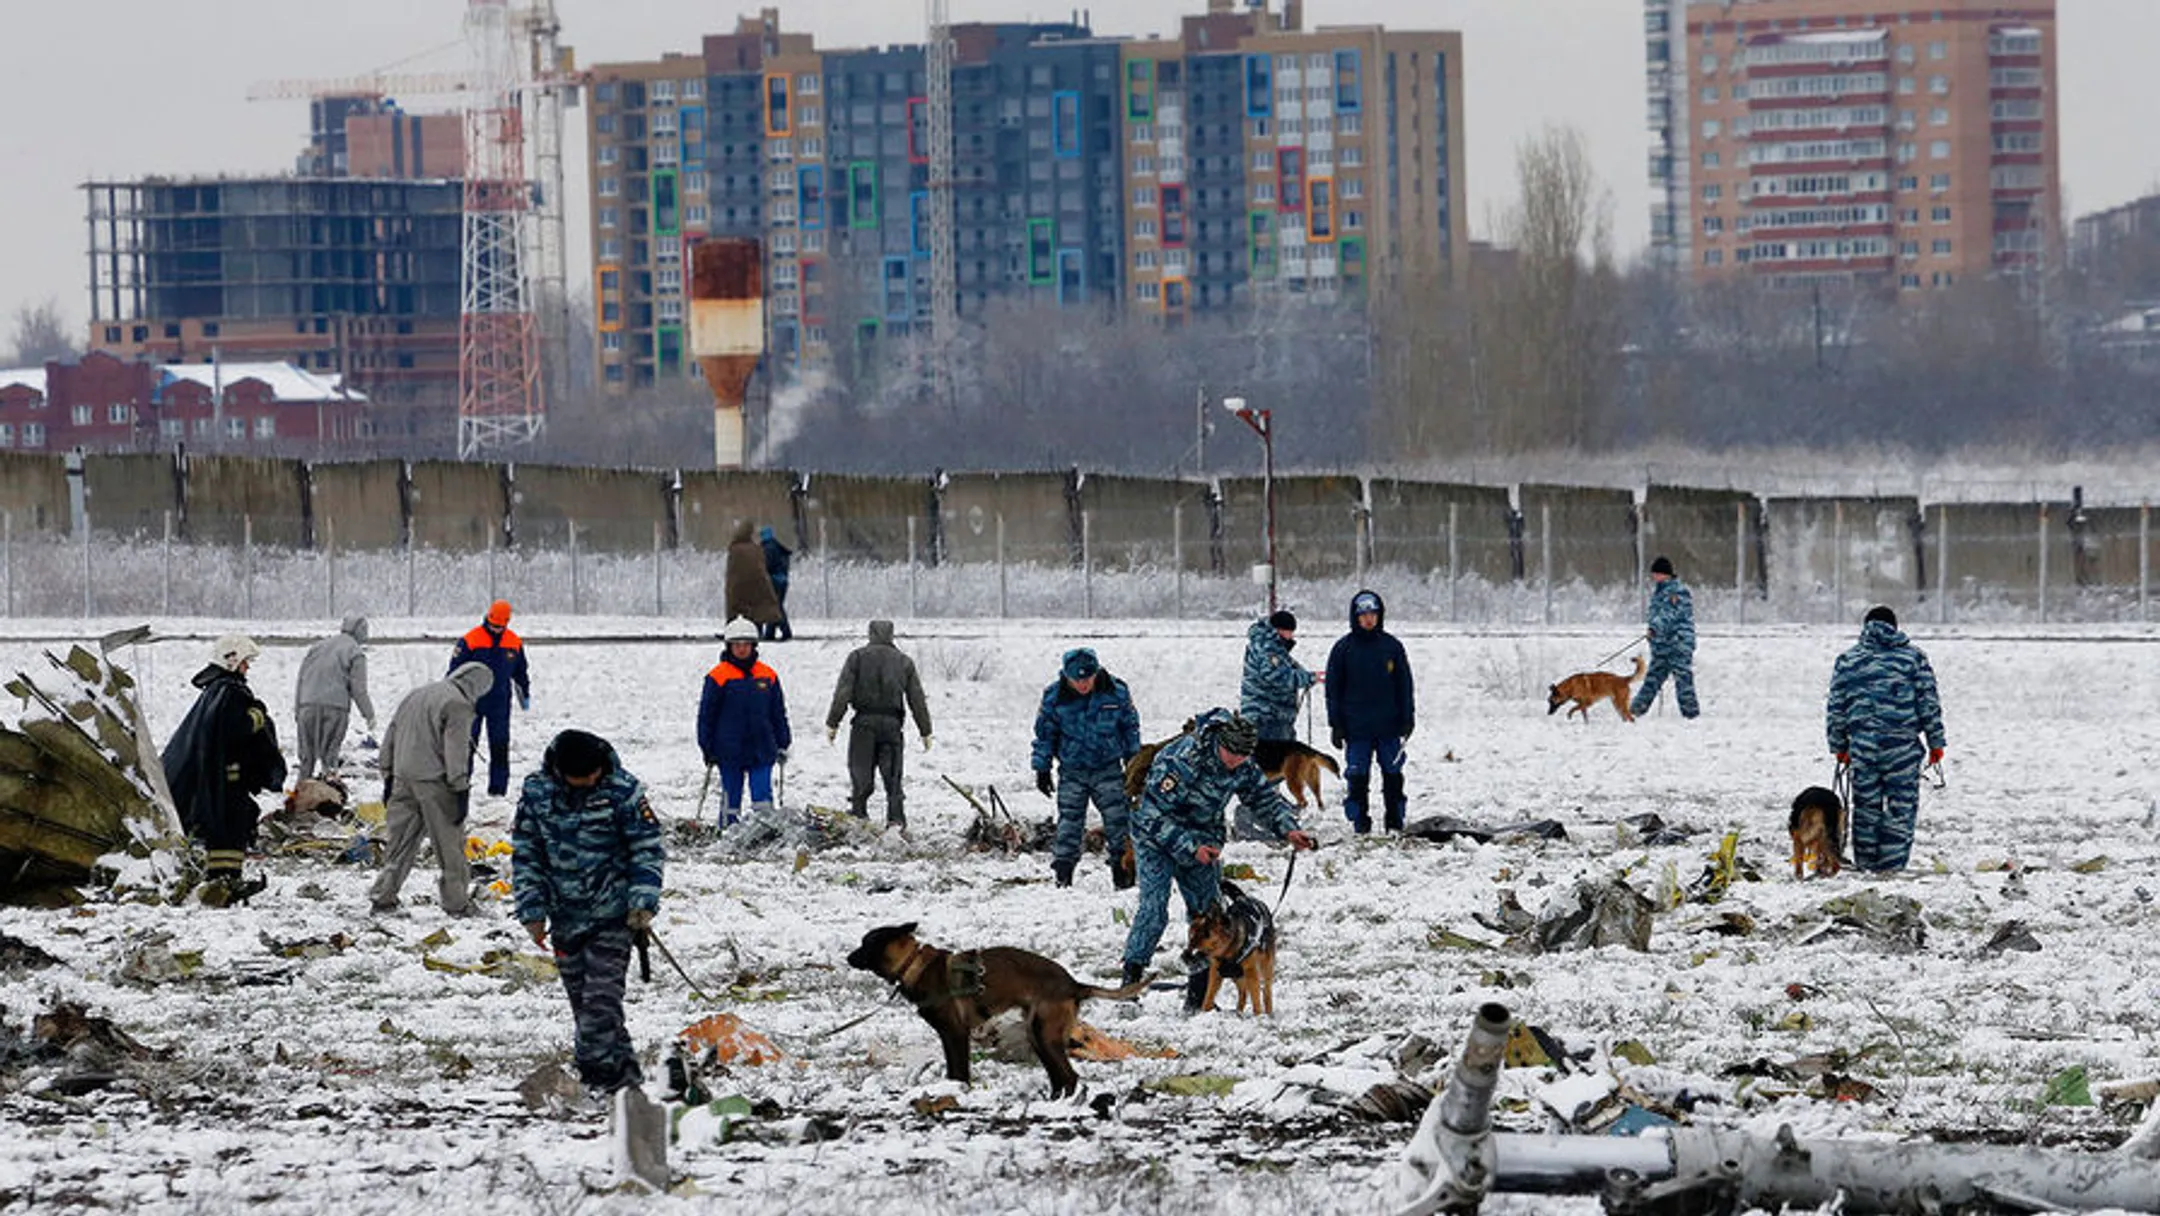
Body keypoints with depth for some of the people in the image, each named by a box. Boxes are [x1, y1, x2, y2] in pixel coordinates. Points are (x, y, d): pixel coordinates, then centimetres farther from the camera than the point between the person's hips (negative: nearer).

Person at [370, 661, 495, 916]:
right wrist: (461, 790, -13)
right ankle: (457, 902, 5)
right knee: (450, 843, 2)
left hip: (403, 779, 7)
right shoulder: (458, 705, -8)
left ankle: (382, 897, 8)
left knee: (401, 841, 12)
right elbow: (456, 752, -15)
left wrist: (388, 777, 24)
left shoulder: (414, 696, 17)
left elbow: (390, 739, 20)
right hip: (434, 782, -7)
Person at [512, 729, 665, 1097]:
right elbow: (525, 856, 6)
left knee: (601, 997, -12)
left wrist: (642, 904, -10)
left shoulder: (622, 791, -9)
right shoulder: (536, 793, -1)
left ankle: (601, 1070, -11)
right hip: (564, 918, 4)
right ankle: (623, 1071, 19)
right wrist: (532, 911, 1)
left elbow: (648, 850, -2)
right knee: (580, 999, 9)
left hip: (613, 915, -4)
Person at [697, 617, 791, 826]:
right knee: (731, 800, 2)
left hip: (761, 751, 2)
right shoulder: (718, 677, -2)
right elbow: (706, 715, 1)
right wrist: (708, 749, -1)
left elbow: (779, 713, 16)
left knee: (763, 799, -2)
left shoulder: (768, 676, 7)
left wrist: (782, 744, 14)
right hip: (730, 752, -2)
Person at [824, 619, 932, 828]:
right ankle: (896, 818, -2)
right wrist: (925, 731, 13)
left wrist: (832, 723, -3)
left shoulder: (857, 657, 1)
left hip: (864, 724, -2)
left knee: (861, 774, 3)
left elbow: (843, 693, -5)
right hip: (892, 724, 2)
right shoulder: (904, 662, 8)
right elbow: (917, 699, 9)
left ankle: (858, 816, 1)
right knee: (893, 775, 5)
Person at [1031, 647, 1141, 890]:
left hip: (1108, 770, 0)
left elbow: (1130, 728, 7)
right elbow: (1044, 733, 4)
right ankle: (1063, 877, 4)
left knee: (1118, 823, -3)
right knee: (1069, 825, -2)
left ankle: (1124, 877, 4)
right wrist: (1042, 769, 4)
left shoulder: (1116, 692, -7)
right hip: (1072, 772, 0)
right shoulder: (1054, 697, -9)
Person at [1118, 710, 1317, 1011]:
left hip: (1202, 841, 6)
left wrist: (1288, 829, -12)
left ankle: (1199, 994, 5)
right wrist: (1190, 849, -32)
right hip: (1157, 837, -6)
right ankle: (1130, 982, -12)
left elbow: (1263, 798, 7)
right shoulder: (1180, 760, -30)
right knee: (1154, 908, -19)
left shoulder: (1242, 768, -10)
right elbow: (1153, 816, -28)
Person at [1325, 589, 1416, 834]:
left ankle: (1395, 820, 13)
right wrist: (1336, 724, -1)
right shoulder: (1344, 648, 2)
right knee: (1357, 776, -1)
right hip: (1356, 728, -1)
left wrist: (1408, 718, 3)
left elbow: (1405, 685, 9)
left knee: (1392, 774, 5)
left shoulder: (1391, 646, 5)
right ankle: (1360, 821, 6)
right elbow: (1333, 688, 4)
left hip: (1389, 726, 1)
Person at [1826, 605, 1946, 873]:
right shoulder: (1913, 657, 4)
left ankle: (1866, 865, 14)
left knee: (1866, 805, 10)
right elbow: (1929, 703, 2)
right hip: (1902, 743, -2)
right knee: (1901, 806, 1)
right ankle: (1892, 868, -5)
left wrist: (1839, 746, 17)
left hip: (1861, 743, 2)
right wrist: (1936, 741, 6)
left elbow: (1836, 708, 9)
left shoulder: (1847, 660, 8)